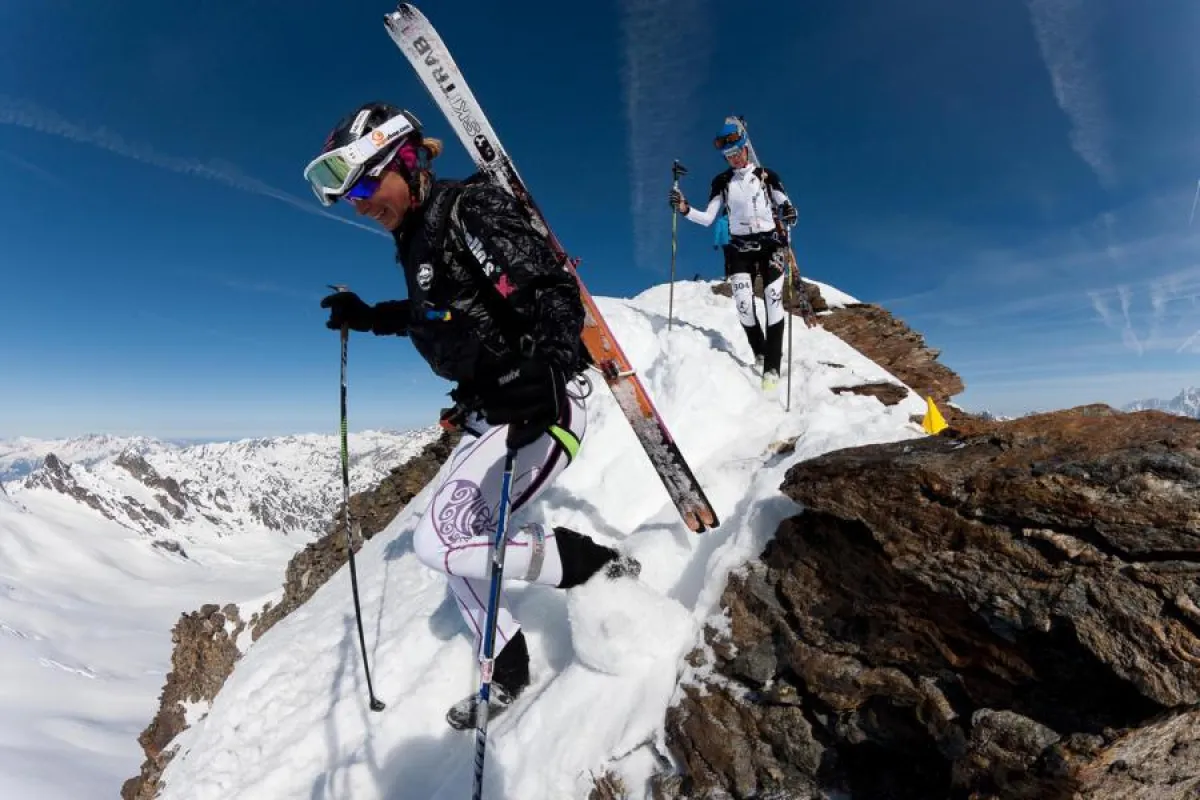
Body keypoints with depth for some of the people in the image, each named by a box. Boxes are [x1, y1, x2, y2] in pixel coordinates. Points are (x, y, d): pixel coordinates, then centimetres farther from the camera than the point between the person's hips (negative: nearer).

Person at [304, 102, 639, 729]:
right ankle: (506, 671, 35)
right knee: (452, 538, 16)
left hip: (539, 407, -10)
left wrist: (546, 379, -40)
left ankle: (596, 566, 2)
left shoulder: (469, 211, -14)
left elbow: (552, 296, -25)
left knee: (438, 542, -12)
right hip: (486, 411, 10)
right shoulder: (417, 235, 13)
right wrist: (369, 318, 28)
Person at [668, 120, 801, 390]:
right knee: (743, 303, -17)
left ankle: (772, 366, -11)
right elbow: (707, 218, 4)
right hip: (739, 247, 1)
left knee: (774, 300, -15)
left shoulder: (766, 175, 6)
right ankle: (759, 354, 5)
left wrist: (789, 212, -20)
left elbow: (785, 204, 4)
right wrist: (685, 209, -13)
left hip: (770, 243, -1)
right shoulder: (722, 181, 10)